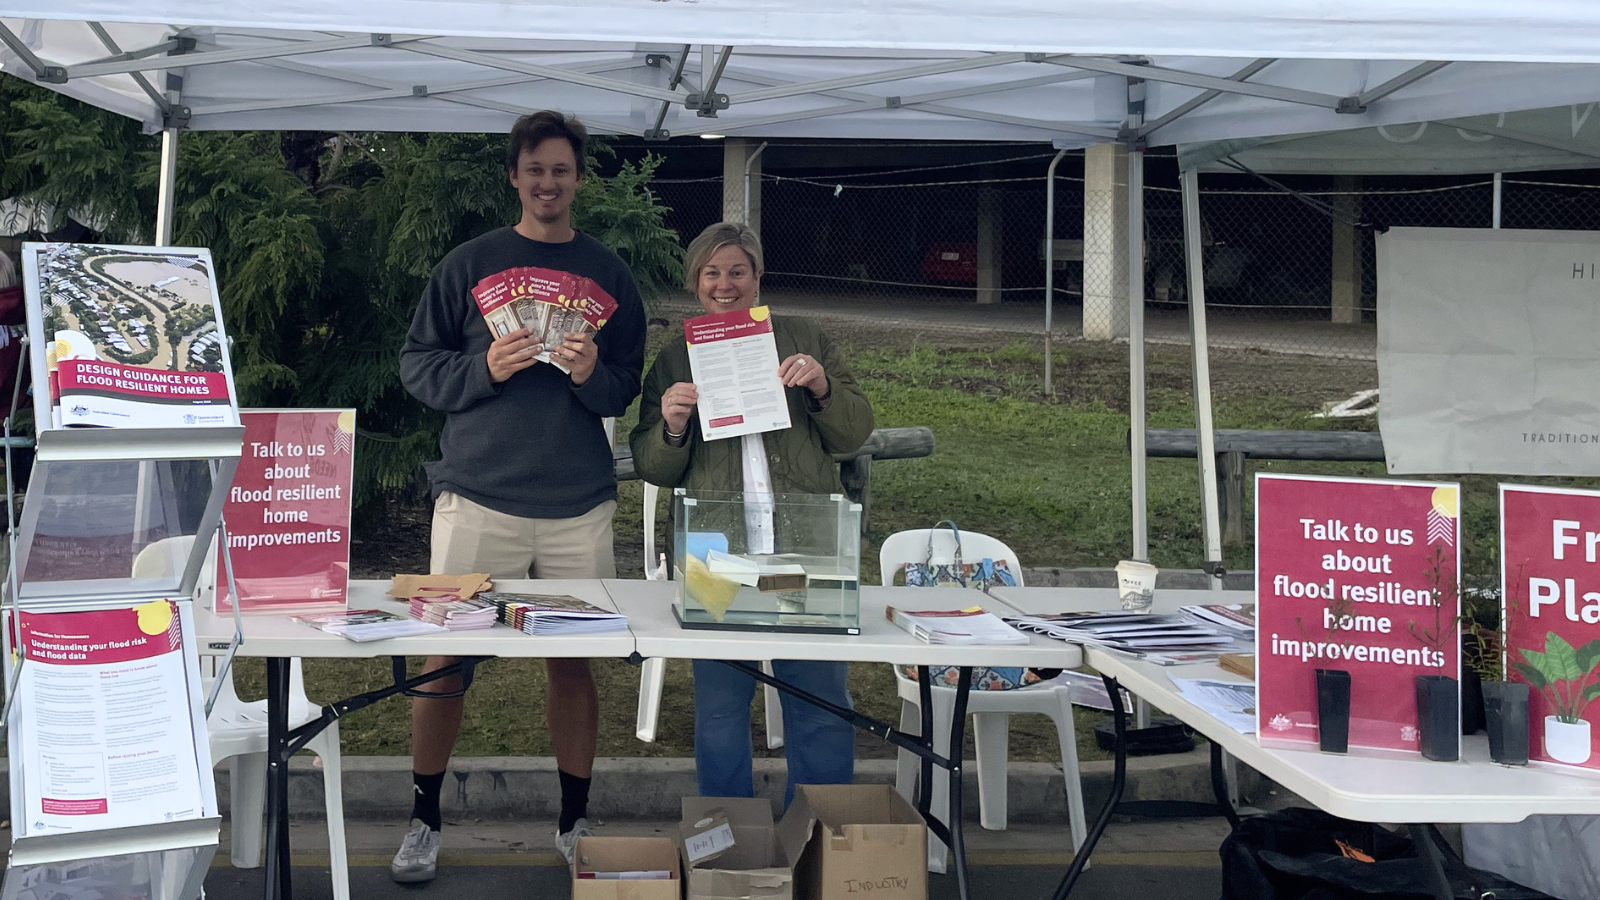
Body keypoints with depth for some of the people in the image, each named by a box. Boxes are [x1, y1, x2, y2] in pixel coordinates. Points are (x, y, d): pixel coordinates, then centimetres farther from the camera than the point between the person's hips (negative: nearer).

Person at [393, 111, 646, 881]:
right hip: (478, 493, -1)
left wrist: (594, 376, -12)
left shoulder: (609, 274, 10)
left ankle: (574, 821, 19)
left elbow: (631, 387, 9)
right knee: (447, 656, 1)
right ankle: (424, 822, 15)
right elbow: (417, 364, 4)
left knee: (573, 659, 6)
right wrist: (484, 369, -13)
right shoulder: (468, 265, 5)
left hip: (579, 503, 1)